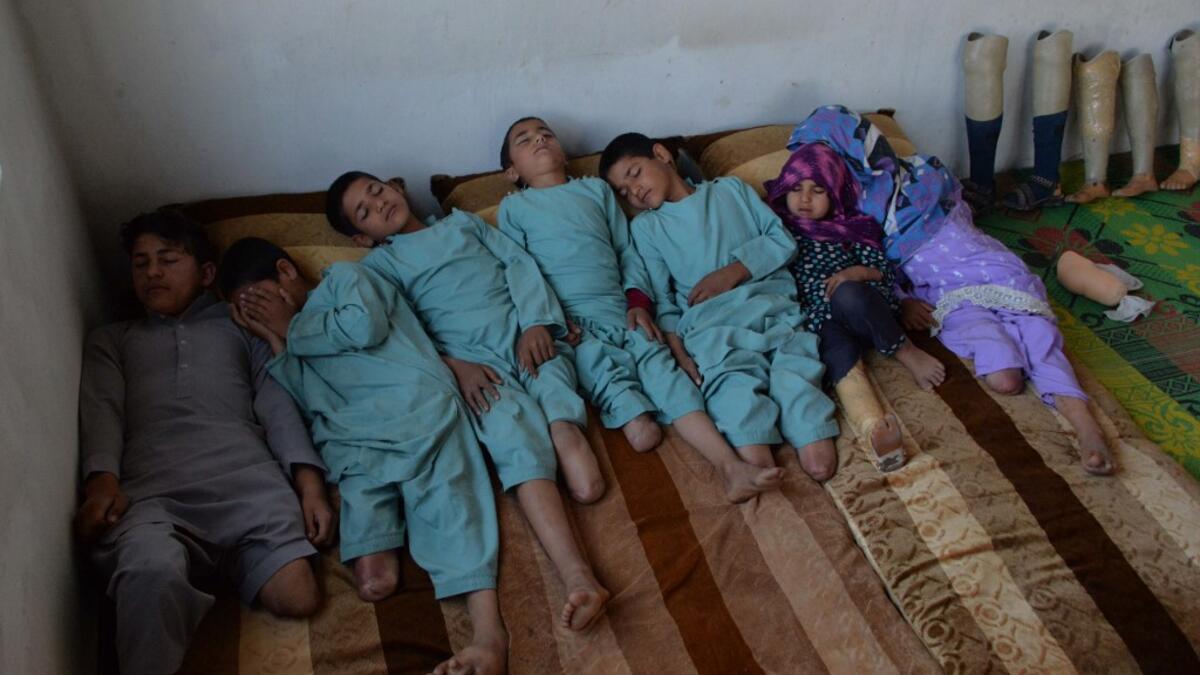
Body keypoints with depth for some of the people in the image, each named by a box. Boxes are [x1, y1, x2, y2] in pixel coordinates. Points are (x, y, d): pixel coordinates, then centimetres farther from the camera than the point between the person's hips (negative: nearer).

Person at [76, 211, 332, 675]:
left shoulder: (241, 324, 29)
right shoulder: (110, 340, 33)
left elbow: (277, 405, 14)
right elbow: (100, 410, 13)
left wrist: (309, 483, -4)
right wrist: (102, 479, -10)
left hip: (246, 479, 1)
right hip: (150, 492, -1)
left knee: (297, 598, -22)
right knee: (151, 576, -37)